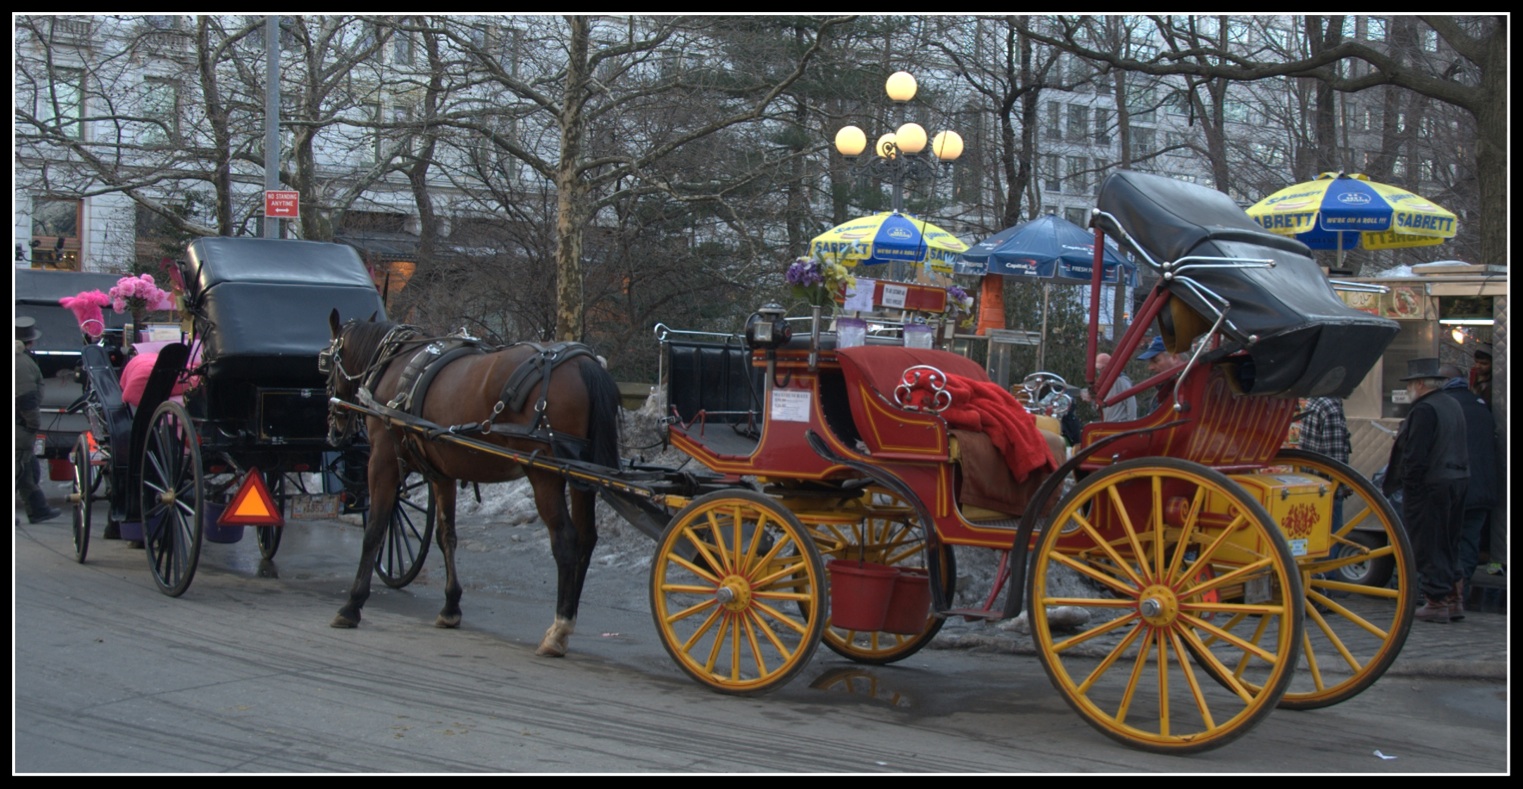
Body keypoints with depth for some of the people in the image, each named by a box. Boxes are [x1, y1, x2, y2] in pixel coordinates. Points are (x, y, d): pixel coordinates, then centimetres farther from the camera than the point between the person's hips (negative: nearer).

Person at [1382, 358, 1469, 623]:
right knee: (1448, 544, 16)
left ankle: (1437, 602, 0)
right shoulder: (1453, 406, 13)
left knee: (1427, 545, -2)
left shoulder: (1424, 410, -17)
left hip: (1429, 485, -9)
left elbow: (1414, 457, -21)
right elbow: (1461, 449, 18)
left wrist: (1388, 486, -14)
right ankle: (1452, 598, 19)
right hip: (1458, 480, 9)